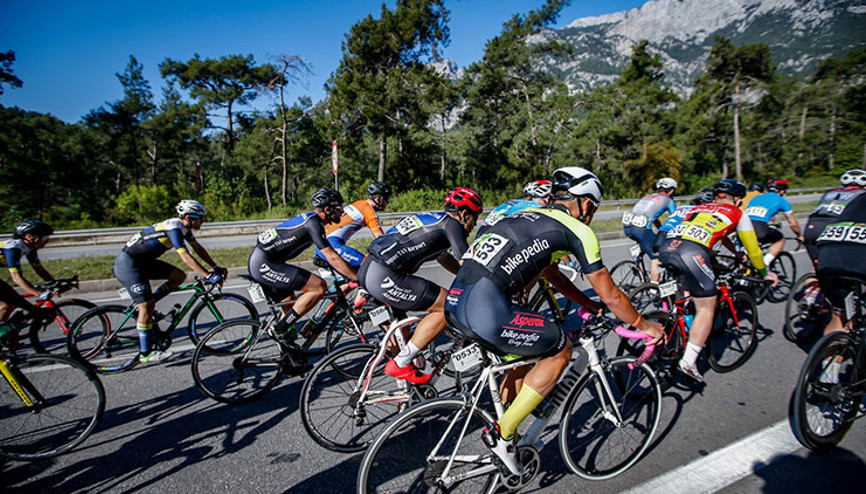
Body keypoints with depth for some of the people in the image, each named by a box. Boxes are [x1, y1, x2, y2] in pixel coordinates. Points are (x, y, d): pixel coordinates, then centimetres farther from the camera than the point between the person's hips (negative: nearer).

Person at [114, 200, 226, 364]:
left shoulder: (183, 227, 3)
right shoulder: (174, 229, -25)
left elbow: (198, 248, 9)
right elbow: (186, 258, -32)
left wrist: (216, 267, 3)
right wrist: (209, 276, -33)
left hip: (144, 261, 9)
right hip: (127, 263, -9)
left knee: (179, 276, -1)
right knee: (146, 305, -9)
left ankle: (144, 306, 11)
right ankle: (145, 354, 0)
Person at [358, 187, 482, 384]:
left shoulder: (433, 219, 25)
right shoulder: (450, 223, -1)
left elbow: (446, 260, 34)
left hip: (367, 270, 10)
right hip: (384, 277, -10)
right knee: (448, 306, -5)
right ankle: (400, 364, 0)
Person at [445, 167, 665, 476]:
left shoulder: (530, 216, 27)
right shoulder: (578, 230, 5)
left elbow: (554, 276, 40)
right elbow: (611, 296, 12)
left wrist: (589, 305, 48)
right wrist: (644, 326, 30)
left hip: (455, 300, 9)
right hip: (486, 309, -8)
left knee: (523, 357, 27)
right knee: (560, 350, 12)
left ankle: (506, 437, 36)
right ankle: (501, 433, 12)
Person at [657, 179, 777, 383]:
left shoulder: (698, 208, 37)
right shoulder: (737, 214, 24)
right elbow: (753, 249, 32)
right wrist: (764, 273, 49)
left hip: (666, 245, 5)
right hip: (692, 253, -5)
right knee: (707, 309, 8)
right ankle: (688, 362, 2)